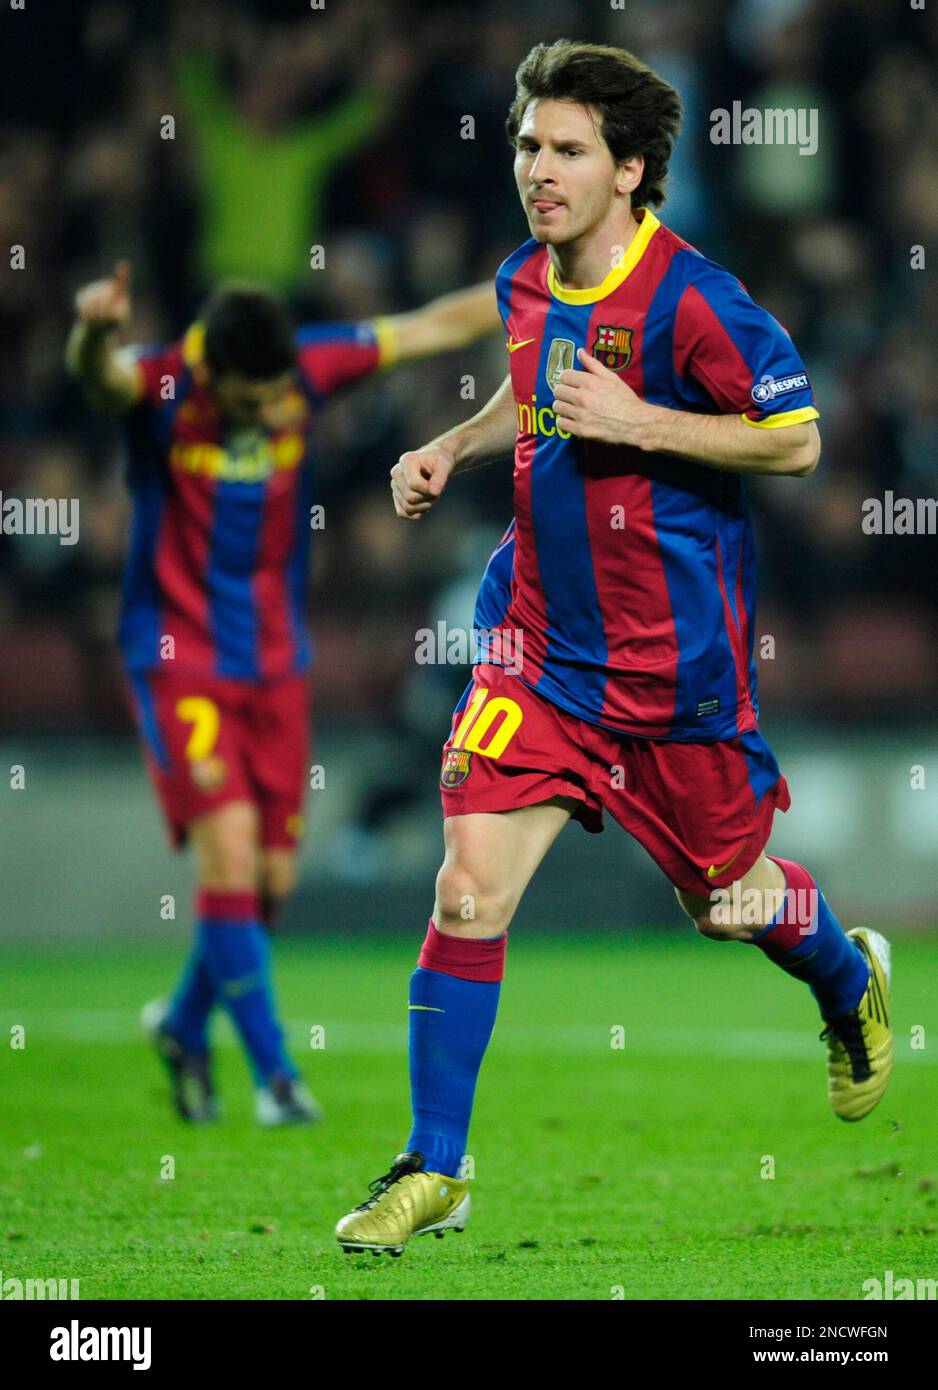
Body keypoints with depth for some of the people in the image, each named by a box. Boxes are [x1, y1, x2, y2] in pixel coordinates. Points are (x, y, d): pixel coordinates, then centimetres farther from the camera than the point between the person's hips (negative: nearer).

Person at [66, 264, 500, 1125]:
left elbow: (440, 326, 2)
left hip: (276, 663, 5)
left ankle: (186, 1024, 30)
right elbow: (100, 376, -40)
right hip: (180, 660, -5)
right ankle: (272, 1071, -6)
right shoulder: (161, 388, -17)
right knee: (230, 852, -17)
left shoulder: (309, 369, -6)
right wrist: (96, 333, -65)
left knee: (273, 875, 5)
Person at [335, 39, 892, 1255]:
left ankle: (850, 983, 49)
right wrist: (449, 451, 8)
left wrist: (638, 421, -24)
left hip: (677, 659, -4)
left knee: (728, 899, 12)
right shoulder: (526, 284, 3)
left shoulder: (689, 301, -19)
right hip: (541, 640, 4)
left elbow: (796, 439, -16)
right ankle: (432, 1169, -1)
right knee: (469, 886, -9)